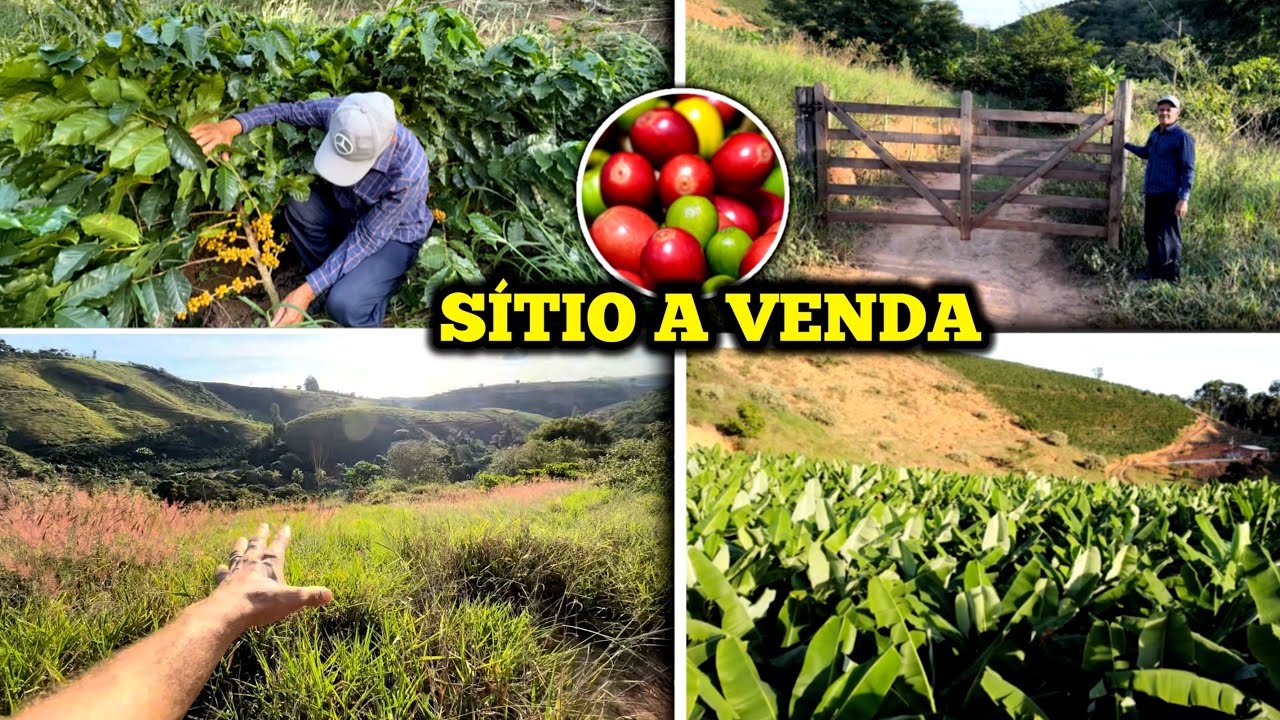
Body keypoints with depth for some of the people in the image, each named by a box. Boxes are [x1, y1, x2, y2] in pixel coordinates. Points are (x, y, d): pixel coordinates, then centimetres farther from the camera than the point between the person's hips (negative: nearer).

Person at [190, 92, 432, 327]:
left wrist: (307, 292, -34)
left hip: (394, 234, -6)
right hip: (347, 208, 6)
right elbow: (285, 110, -9)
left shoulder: (408, 171, -40)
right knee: (299, 207, -24)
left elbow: (367, 238, -31)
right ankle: (330, 284, 1)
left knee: (344, 305, -28)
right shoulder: (341, 112, -27)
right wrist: (232, 125, -28)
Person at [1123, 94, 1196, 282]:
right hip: (1151, 193, 8)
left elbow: (1188, 171, -13)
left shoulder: (1183, 137, -11)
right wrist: (1126, 144, 36)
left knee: (1169, 237, -3)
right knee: (1151, 233, 15)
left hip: (1169, 196, -8)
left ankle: (1172, 276, 6)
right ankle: (1154, 269, 29)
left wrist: (1183, 198, -19)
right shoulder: (1155, 133, 12)